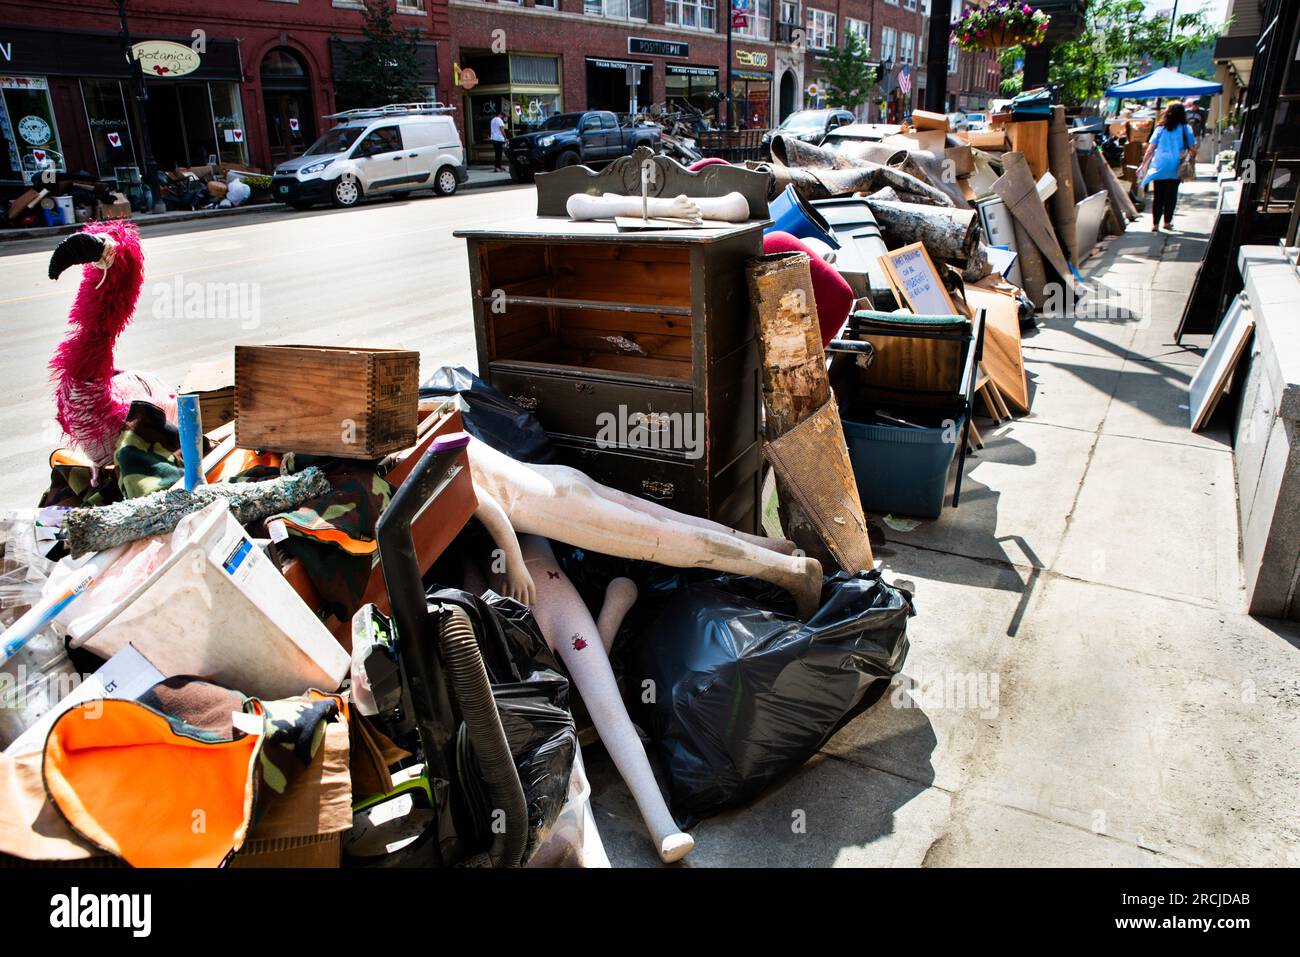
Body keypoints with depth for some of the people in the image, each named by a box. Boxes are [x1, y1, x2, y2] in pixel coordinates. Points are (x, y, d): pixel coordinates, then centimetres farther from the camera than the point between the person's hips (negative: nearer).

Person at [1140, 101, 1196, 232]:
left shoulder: (1161, 128, 3)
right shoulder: (1185, 129, 0)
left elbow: (1150, 149, -1)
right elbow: (1193, 148, 0)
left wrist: (1144, 164, 4)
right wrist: (1192, 159, 19)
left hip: (1159, 167, 1)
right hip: (1175, 168, -1)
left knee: (1158, 196, 2)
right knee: (1171, 195, 11)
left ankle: (1155, 224, -4)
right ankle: (1167, 222, 14)